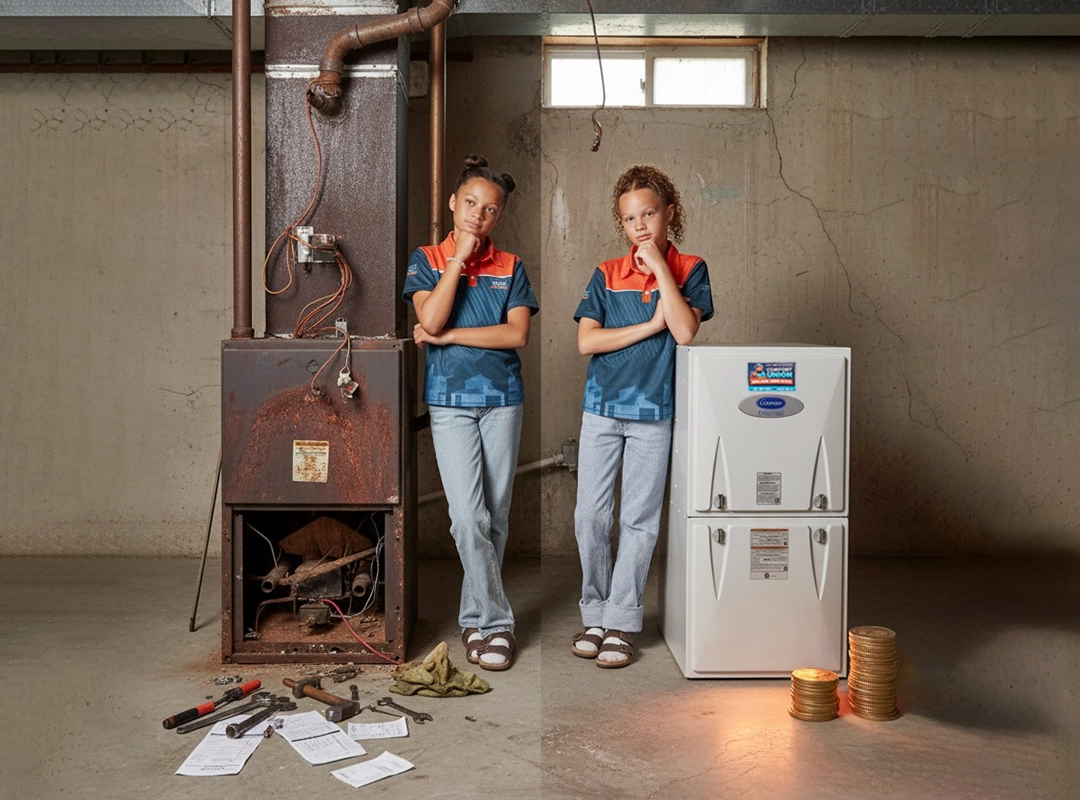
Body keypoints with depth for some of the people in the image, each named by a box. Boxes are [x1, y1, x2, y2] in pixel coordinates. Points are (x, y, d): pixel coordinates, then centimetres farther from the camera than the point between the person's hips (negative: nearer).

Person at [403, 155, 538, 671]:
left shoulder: (510, 267, 8)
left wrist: (447, 336, -9)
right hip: (450, 401, -2)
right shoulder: (427, 259, 5)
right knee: (468, 518, -10)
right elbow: (431, 319, -12)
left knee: (495, 518, 7)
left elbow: (517, 334, -5)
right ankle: (496, 620, 1)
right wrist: (459, 257, -9)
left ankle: (475, 617, 22)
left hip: (502, 399, 2)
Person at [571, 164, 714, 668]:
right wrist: (649, 326, -12)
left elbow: (685, 332, -16)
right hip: (602, 406, 2)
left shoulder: (689, 270, 1)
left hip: (654, 410, -2)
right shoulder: (606, 275, 5)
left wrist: (660, 266, -14)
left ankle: (621, 624, 13)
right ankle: (595, 613, 20)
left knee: (639, 519, 3)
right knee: (590, 516, 4)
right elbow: (586, 341, -5)